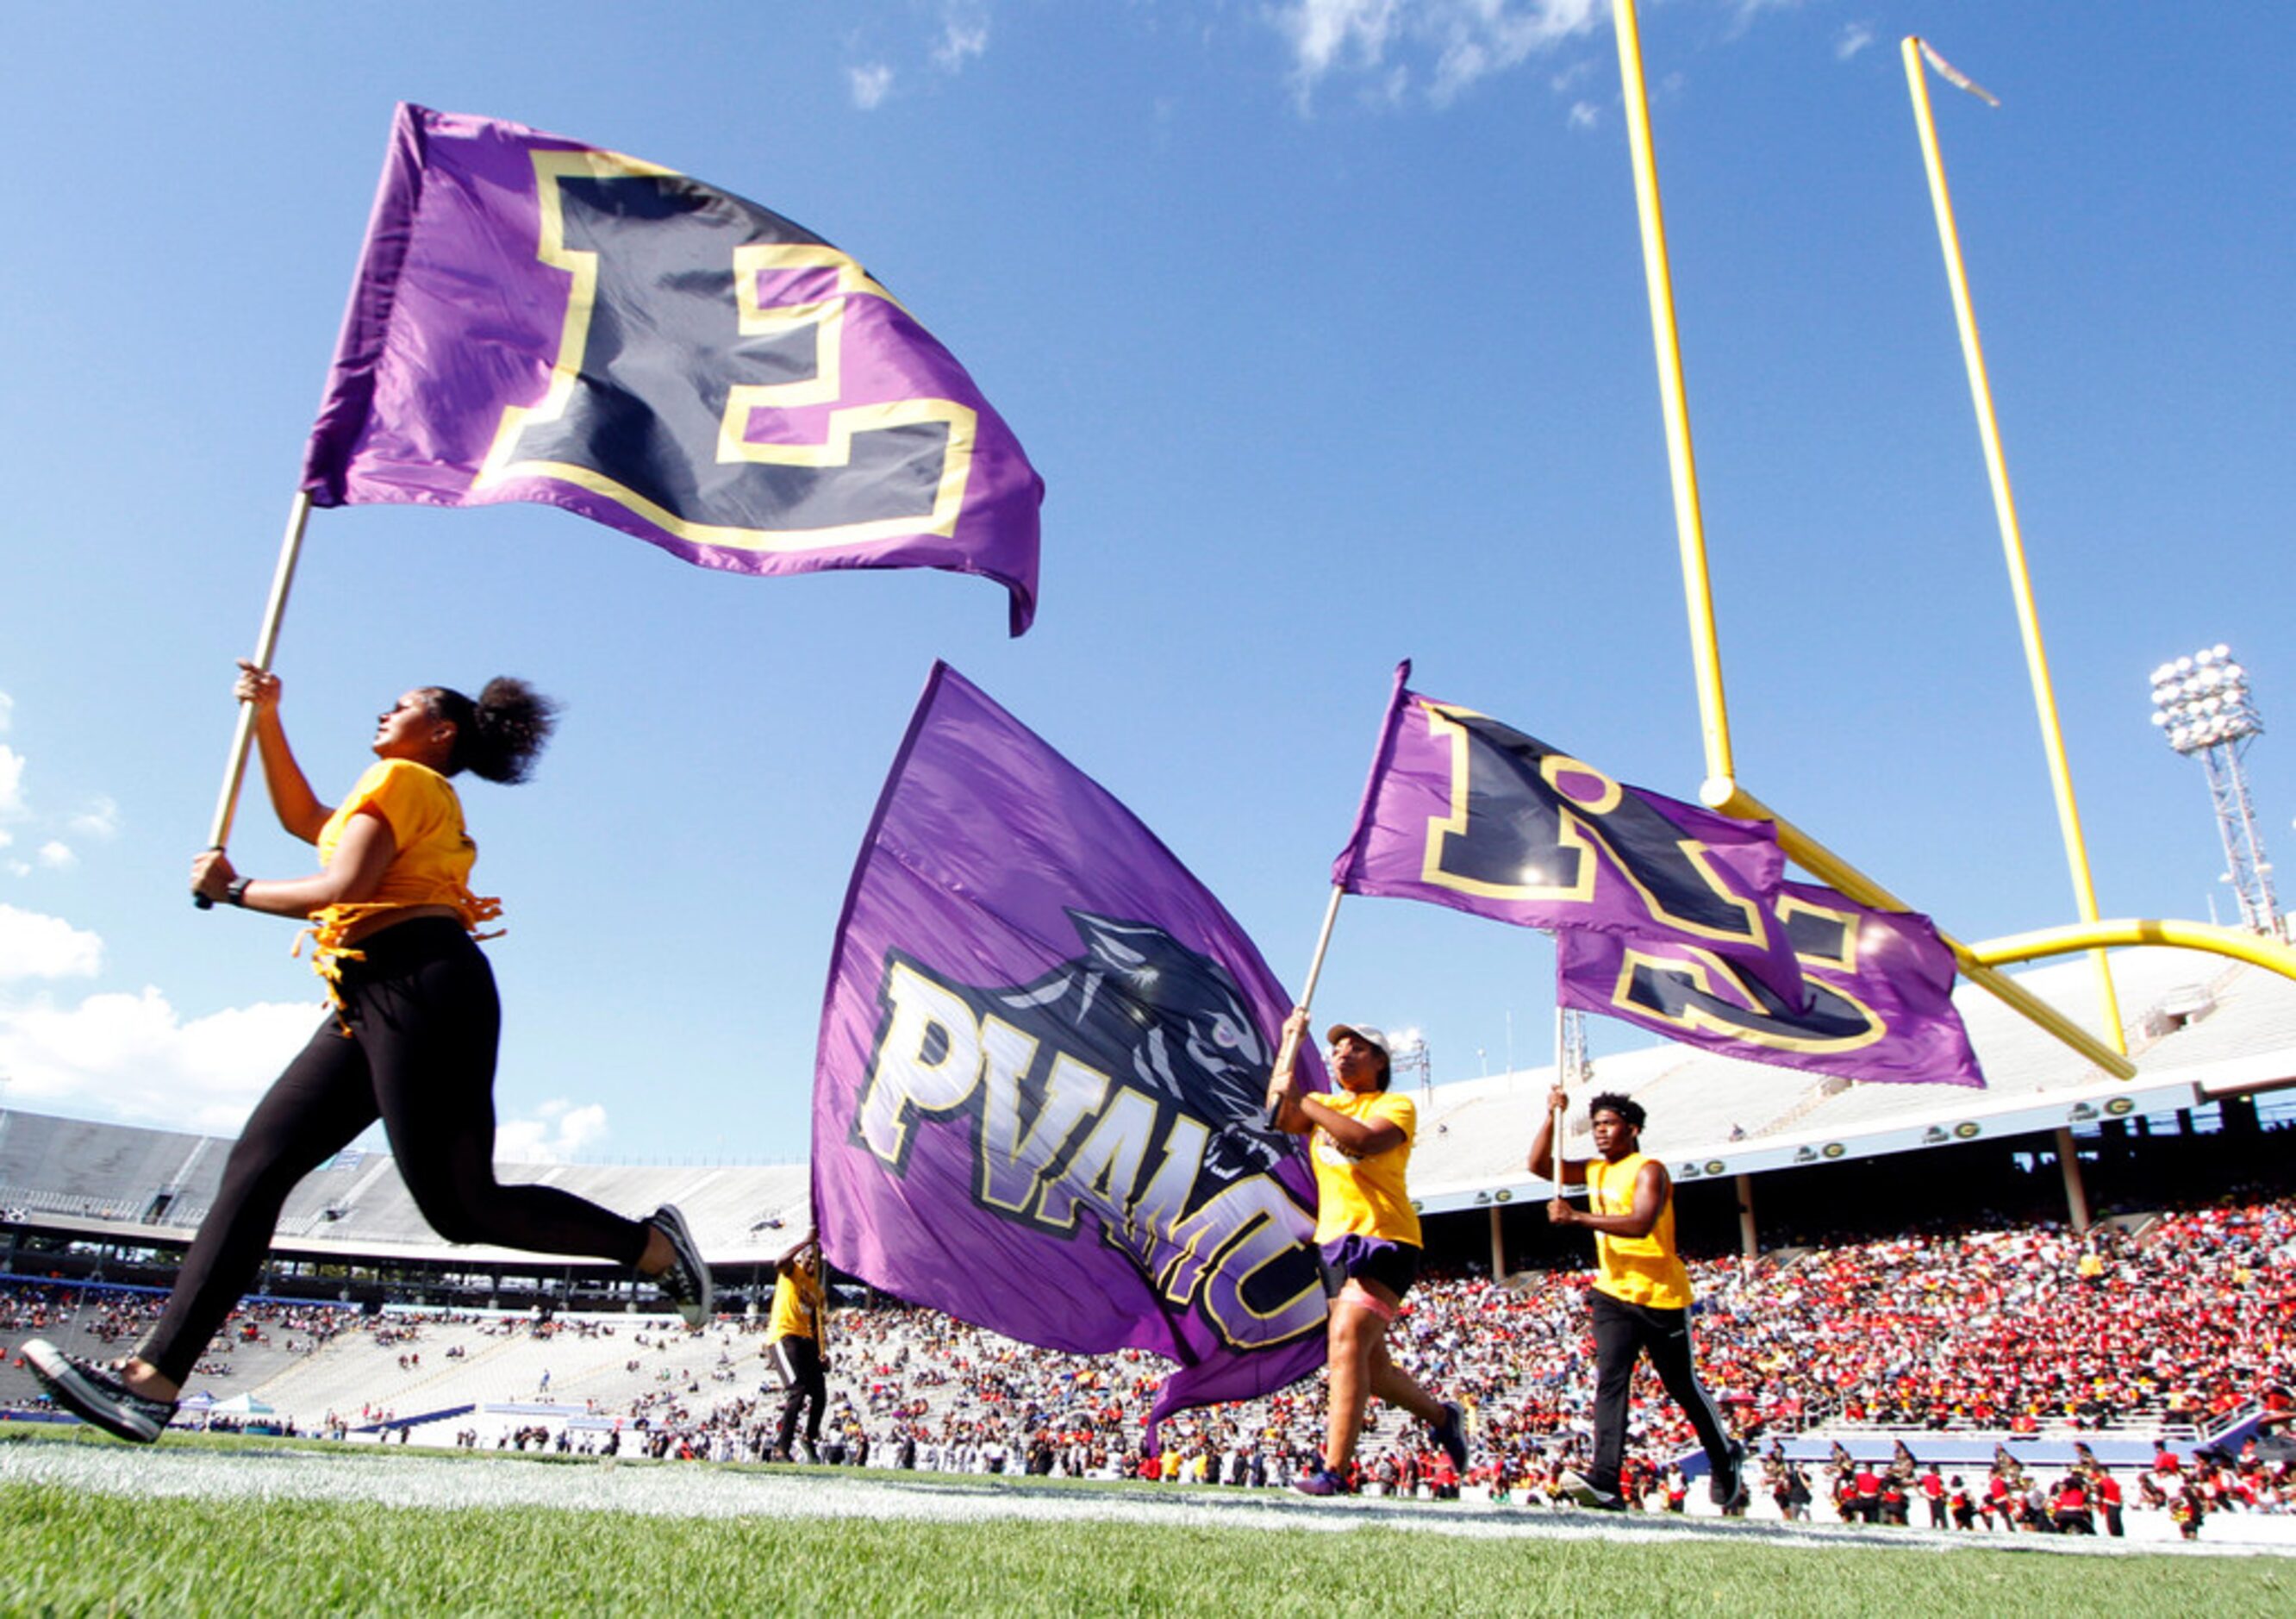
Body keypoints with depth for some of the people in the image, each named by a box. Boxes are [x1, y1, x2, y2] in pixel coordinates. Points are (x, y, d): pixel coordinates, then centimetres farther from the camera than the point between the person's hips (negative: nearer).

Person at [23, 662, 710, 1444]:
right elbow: (304, 818, 41)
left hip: (422, 986, -10)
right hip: (375, 1002, 10)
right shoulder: (424, 799, 31)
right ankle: (152, 1380, 0)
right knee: (256, 1164, 2)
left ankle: (653, 1243, -2)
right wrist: (268, 720, 37)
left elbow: (339, 889, -12)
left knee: (461, 1208, -13)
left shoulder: (404, 779, 0)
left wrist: (231, 890, 2)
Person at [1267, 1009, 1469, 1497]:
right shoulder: (1326, 1106, 18)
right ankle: (1441, 1415, 38)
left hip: (1383, 1241, -7)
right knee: (1370, 1367, 13)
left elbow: (1364, 1140, -23)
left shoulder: (1396, 1105, -2)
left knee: (1346, 1344, -22)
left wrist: (1303, 1099, -23)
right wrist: (1289, 1046, -3)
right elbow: (1279, 1117, -1)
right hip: (1335, 1242, 7)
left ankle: (1334, 1472, -23)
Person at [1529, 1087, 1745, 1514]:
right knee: (1610, 1379, -11)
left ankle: (1727, 1459, 34)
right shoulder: (1596, 1171, 11)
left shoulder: (1648, 1171, -13)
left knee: (1684, 1386, 9)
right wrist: (1552, 1116, -4)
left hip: (1661, 1295, -6)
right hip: (1613, 1294, 6)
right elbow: (1539, 1165, 8)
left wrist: (1577, 1217, -32)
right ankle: (1605, 1482, -20)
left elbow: (1640, 1224, -28)